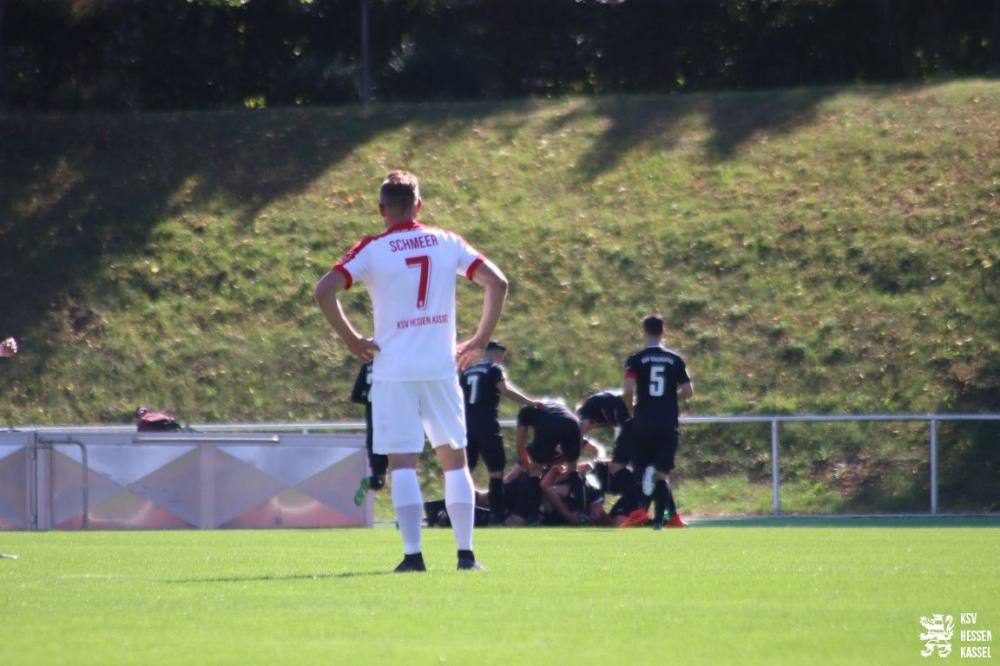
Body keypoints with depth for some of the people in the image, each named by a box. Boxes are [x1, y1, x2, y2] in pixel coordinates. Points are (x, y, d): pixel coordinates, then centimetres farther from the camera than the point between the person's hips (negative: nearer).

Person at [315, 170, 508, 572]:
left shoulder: (372, 250, -3)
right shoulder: (447, 243, 5)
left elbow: (324, 290, -13)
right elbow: (497, 283, 4)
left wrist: (350, 339, -3)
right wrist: (481, 340, 10)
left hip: (394, 370, -2)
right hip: (441, 368, 2)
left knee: (403, 463, -1)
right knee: (454, 459, 11)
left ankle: (413, 555, -8)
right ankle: (466, 552, 7)